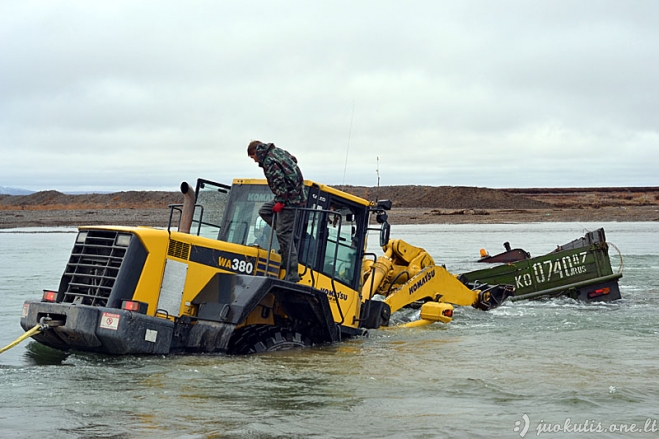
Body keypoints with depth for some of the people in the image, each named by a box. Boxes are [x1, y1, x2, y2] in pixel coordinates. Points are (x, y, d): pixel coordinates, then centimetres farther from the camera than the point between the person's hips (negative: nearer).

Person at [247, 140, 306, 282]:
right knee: (264, 211, 20)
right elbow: (294, 160, 25)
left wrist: (281, 201, -15)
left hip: (289, 199, -10)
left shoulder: (269, 161, -13)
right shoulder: (278, 152, 14)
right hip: (297, 194, 10)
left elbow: (279, 180, -21)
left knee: (284, 233, -10)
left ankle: (292, 274, -11)